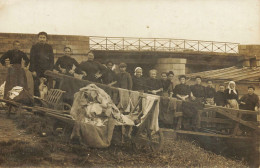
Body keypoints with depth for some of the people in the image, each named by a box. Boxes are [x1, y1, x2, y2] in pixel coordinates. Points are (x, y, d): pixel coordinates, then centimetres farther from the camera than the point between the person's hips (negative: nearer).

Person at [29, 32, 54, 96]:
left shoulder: (49, 47, 11)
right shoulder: (34, 47, 5)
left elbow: (52, 59, 9)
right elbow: (32, 59, 1)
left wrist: (50, 70, -2)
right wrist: (33, 71, -7)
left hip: (47, 71, 1)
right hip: (37, 71, -1)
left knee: (49, 88, -7)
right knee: (36, 88, -3)